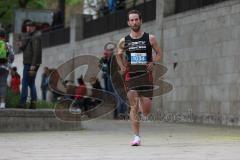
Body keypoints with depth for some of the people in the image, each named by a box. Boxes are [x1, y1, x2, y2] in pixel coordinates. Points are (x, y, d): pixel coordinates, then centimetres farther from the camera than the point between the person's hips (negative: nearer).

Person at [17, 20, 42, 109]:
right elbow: (26, 49, 22)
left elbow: (36, 52, -19)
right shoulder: (29, 37, 21)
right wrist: (21, 46, 0)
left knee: (25, 83, -11)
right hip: (28, 64, 10)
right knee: (31, 83, 8)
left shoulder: (35, 37, -11)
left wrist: (33, 65, -25)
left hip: (31, 64, -10)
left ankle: (22, 102, -13)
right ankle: (33, 102, 7)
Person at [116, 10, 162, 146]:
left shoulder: (150, 39, 2)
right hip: (130, 76, 0)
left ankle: (143, 104, 37)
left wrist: (153, 63, -7)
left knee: (146, 111, 0)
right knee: (133, 107, -10)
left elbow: (159, 53, 11)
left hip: (146, 75, 0)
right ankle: (137, 137, -7)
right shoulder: (124, 41, 6)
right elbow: (119, 55, 23)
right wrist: (122, 66, 6)